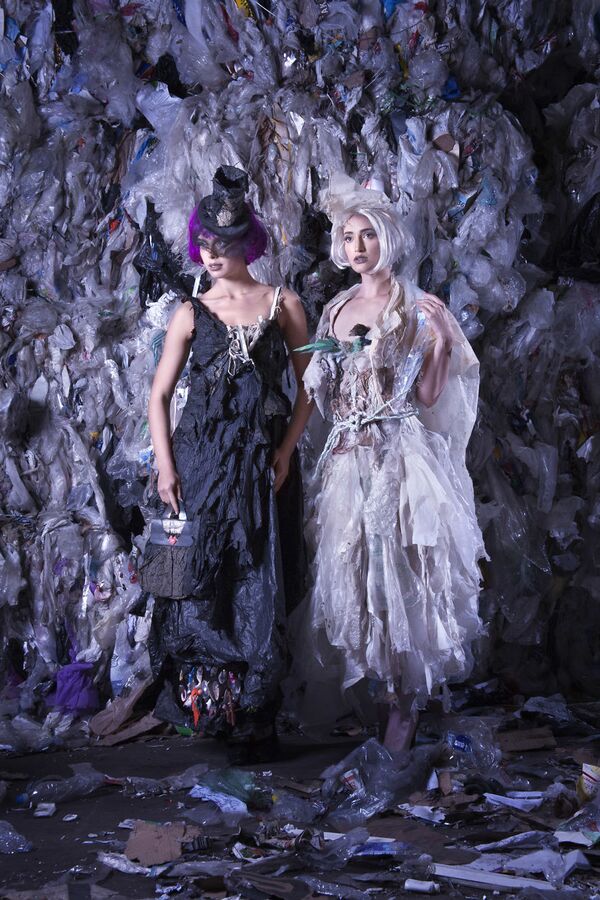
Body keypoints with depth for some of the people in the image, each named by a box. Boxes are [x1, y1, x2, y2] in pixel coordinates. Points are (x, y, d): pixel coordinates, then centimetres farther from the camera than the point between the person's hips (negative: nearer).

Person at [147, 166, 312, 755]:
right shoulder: (191, 314, 8)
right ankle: (201, 701, 8)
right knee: (203, 577, -1)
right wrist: (165, 465, -5)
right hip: (201, 457, 1)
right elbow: (159, 395, 6)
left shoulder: (282, 304, 7)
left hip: (264, 460, 0)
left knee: (261, 582, -1)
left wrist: (285, 451, -8)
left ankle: (253, 710, 8)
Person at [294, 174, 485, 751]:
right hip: (345, 458, 5)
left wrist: (442, 342, -16)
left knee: (401, 569, -4)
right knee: (353, 572, 5)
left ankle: (406, 703, 6)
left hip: (402, 455, -5)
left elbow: (429, 395, -3)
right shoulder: (336, 309, 14)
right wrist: (318, 374, -2)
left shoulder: (417, 308, 0)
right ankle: (377, 691, 17)